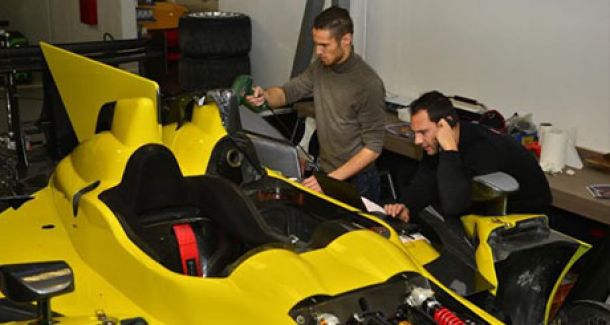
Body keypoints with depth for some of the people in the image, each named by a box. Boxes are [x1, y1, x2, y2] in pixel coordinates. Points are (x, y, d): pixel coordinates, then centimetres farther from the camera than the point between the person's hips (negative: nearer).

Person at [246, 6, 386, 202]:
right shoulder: (320, 67, -2)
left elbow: (373, 147, -20)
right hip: (324, 171, 6)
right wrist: (265, 96, -18)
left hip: (355, 181, -6)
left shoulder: (368, 84, -21)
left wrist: (331, 179, -25)